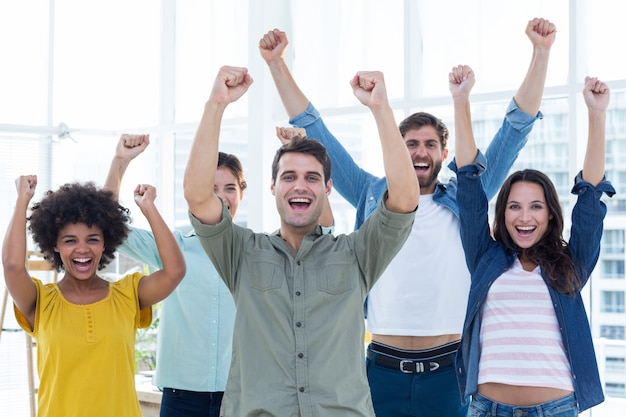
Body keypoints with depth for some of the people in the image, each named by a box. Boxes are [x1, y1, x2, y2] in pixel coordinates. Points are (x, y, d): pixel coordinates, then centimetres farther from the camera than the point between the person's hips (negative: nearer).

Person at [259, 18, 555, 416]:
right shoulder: (373, 197, 10)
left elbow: (515, 128, 7)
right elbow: (316, 133, 10)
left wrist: (541, 52, 2)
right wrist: (277, 63, 7)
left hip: (449, 370, 0)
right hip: (384, 369, 0)